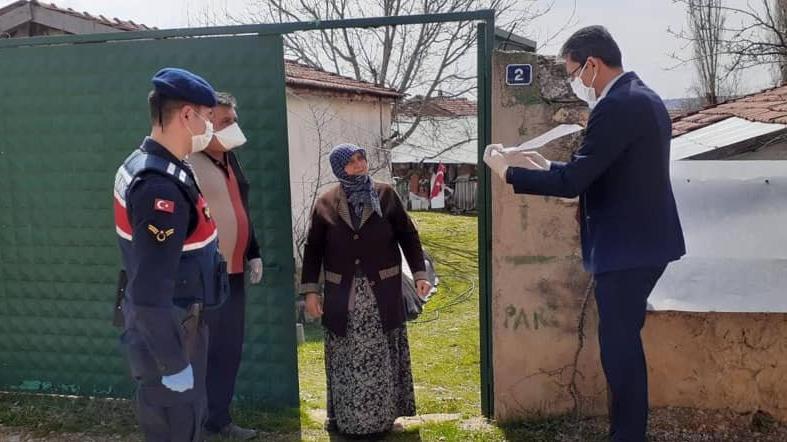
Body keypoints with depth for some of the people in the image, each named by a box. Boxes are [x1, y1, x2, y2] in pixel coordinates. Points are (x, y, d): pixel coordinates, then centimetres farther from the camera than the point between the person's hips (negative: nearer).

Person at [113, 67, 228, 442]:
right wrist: (173, 363, -21)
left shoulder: (147, 165, 6)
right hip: (166, 331, -10)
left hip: (174, 321, 10)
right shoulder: (161, 187, -27)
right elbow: (150, 293, -28)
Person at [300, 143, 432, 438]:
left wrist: (419, 274, -4)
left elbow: (408, 236, 3)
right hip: (342, 295, 0)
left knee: (381, 358, 7)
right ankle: (344, 419, 19)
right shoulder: (325, 204, 0)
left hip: (382, 292, 0)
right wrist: (310, 291, -1)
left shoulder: (385, 195, 0)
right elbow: (313, 249, 4)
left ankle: (382, 417, 19)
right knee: (346, 360, 6)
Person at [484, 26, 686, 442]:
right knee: (623, 341, 19)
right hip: (644, 240, 11)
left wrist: (508, 170, -12)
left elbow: (572, 182, -23)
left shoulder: (617, 106, -20)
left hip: (627, 247, -11)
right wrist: (546, 165, 12)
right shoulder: (642, 98, 13)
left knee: (619, 345, 0)